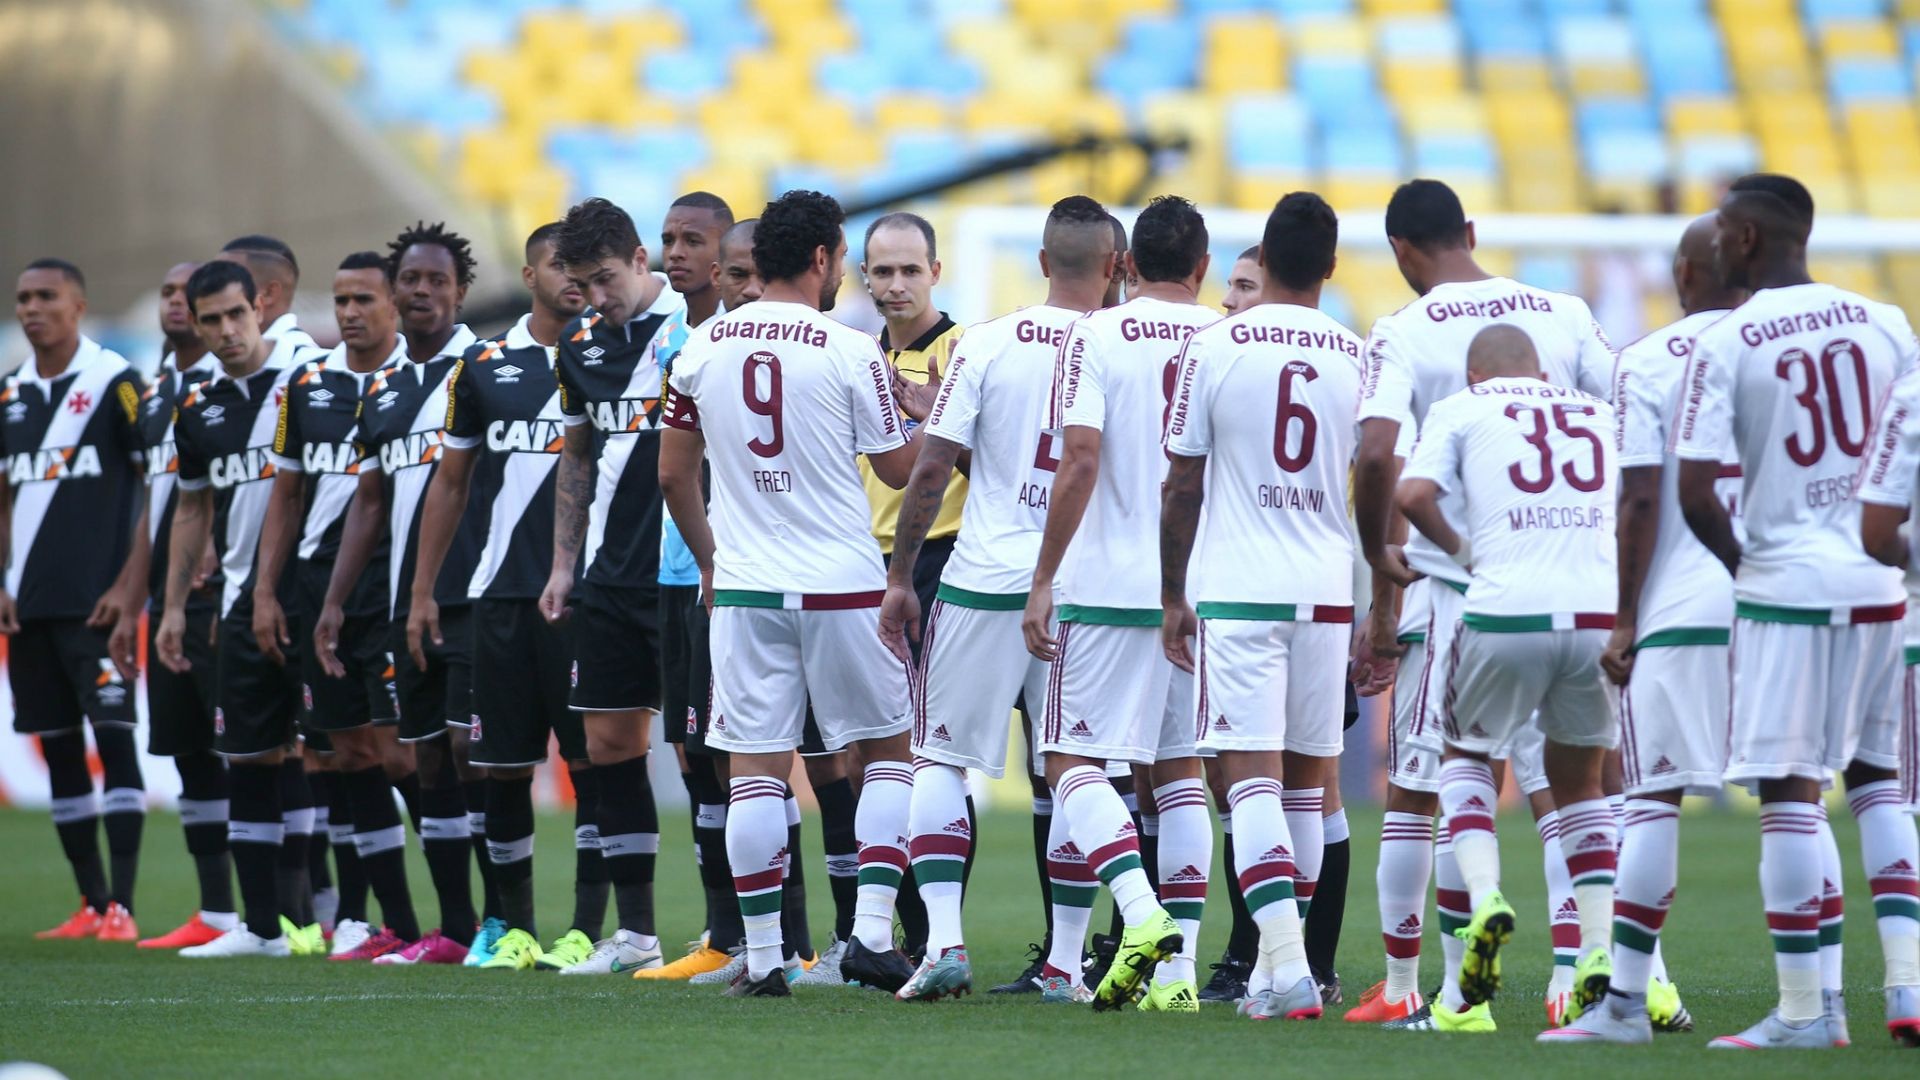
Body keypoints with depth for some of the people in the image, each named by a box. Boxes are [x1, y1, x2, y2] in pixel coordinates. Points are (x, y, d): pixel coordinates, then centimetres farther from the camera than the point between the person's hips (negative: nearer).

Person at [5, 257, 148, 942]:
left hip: (96, 601, -7)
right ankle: (91, 905, 13)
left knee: (114, 737, -10)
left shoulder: (114, 384, -6)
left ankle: (121, 906, -11)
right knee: (58, 749, 8)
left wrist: (129, 589, -13)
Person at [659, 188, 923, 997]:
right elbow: (900, 468, 0)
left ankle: (762, 958, 3)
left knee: (755, 772, 4)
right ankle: (871, 932, 0)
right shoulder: (849, 354, -8)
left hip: (744, 590, 3)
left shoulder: (702, 349, 4)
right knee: (886, 754, 11)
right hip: (842, 587, -3)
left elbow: (674, 475, 12)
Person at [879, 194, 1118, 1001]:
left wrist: (899, 578, 5)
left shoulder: (987, 347, -4)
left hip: (986, 582, -1)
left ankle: (944, 942, -6)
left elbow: (932, 470, -4)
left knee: (939, 759, 7)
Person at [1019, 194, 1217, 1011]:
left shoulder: (1097, 337, -5)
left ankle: (1141, 913, -22)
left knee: (1075, 762, 0)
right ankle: (1178, 964, 6)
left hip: (1112, 584, -4)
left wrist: (1044, 581, -9)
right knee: (1182, 769, 12)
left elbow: (1080, 461, -13)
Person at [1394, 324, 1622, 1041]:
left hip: (1507, 612, -2)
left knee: (1463, 753, 24)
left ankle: (1484, 895, -1)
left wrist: (1457, 546, 13)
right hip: (1603, 614, 2)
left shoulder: (1463, 409, 11)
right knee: (1579, 785, 22)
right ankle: (1599, 954, 7)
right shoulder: (1604, 415, 21)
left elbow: (1412, 495, -3)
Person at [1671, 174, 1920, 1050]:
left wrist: (1742, 565, 6)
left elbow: (1695, 492, -10)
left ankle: (1805, 1006, -1)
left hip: (1786, 585, -5)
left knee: (1790, 790, -1)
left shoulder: (1723, 346, -7)